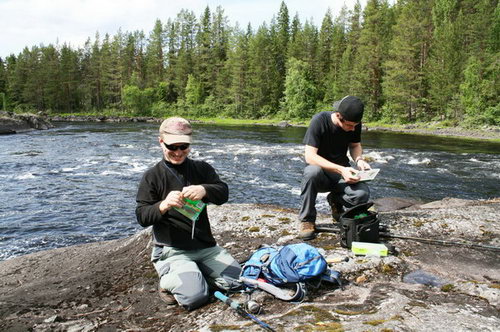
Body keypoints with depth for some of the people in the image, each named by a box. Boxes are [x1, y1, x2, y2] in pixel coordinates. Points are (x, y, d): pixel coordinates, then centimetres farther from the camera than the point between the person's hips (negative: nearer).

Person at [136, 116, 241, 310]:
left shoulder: (201, 169, 7)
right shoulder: (152, 176, -2)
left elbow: (223, 193, -7)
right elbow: (142, 217, -8)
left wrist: (204, 190, -30)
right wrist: (163, 205, -30)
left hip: (205, 246, 5)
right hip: (172, 250, -4)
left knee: (236, 281, -1)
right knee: (195, 296, -23)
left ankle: (195, 271, 19)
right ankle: (168, 279, 7)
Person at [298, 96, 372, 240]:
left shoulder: (355, 124, -6)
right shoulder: (319, 120, -20)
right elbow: (309, 156, -26)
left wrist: (359, 159, -12)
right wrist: (340, 169, -35)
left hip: (341, 173, 4)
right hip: (320, 171, -3)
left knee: (363, 194, -27)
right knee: (312, 171, -40)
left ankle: (336, 200, 11)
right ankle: (307, 220, -18)